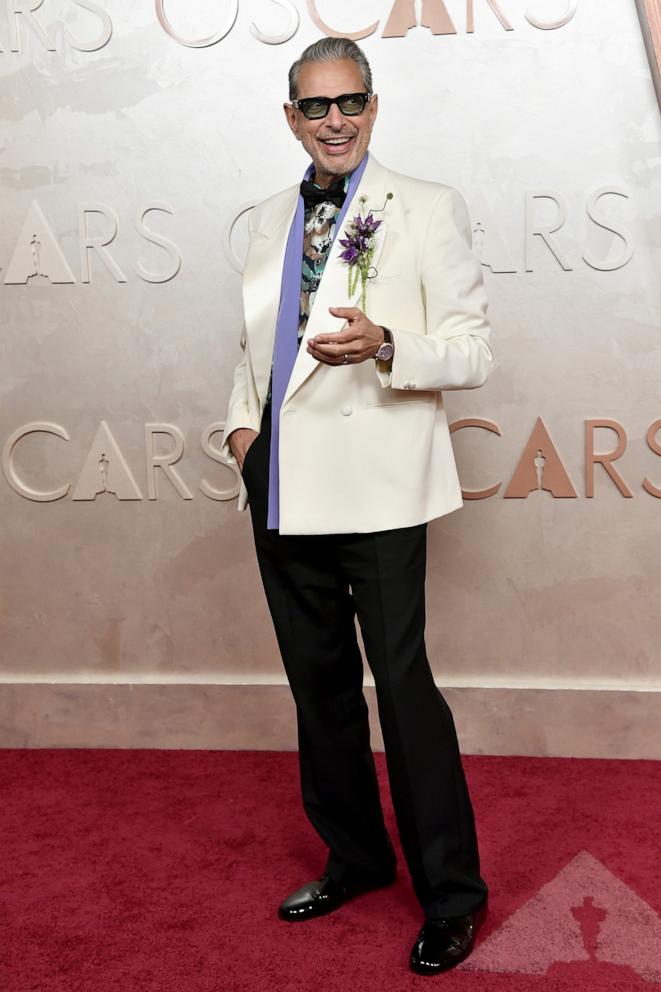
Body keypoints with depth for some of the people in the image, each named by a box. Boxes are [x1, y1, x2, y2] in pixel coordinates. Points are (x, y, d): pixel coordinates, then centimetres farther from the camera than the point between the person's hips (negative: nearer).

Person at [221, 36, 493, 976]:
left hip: (375, 488, -6)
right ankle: (355, 856, 32)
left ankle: (452, 892, 12)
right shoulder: (270, 220, 15)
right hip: (283, 489, 6)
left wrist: (384, 346, -24)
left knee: (401, 680, -5)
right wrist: (242, 421, 6)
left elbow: (473, 351, -6)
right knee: (318, 681, 14)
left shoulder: (427, 208, -2)